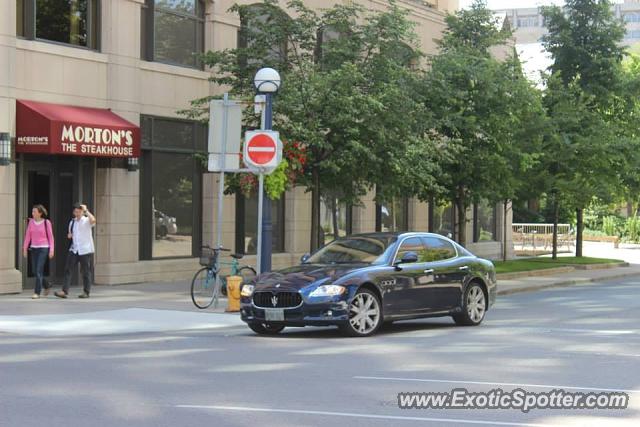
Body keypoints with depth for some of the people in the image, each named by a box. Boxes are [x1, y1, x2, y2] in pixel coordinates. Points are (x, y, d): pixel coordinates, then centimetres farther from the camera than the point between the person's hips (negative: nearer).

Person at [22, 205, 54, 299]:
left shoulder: (46, 222, -7)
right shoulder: (31, 221, 4)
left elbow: (50, 237, -4)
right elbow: (28, 235, 7)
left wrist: (51, 250, -9)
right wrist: (25, 248, 5)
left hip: (43, 248, -5)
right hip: (34, 248, 5)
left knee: (39, 270, -12)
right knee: (34, 271, 7)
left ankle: (37, 292, -8)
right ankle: (46, 285, 30)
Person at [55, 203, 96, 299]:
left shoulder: (86, 221, -4)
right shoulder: (72, 222, 13)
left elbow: (93, 220, -29)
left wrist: (86, 210, -19)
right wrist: (69, 235, 4)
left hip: (85, 250, -5)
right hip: (74, 250, 5)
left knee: (86, 271, 2)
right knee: (68, 270, -5)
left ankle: (86, 292, 14)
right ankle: (64, 291, -9)